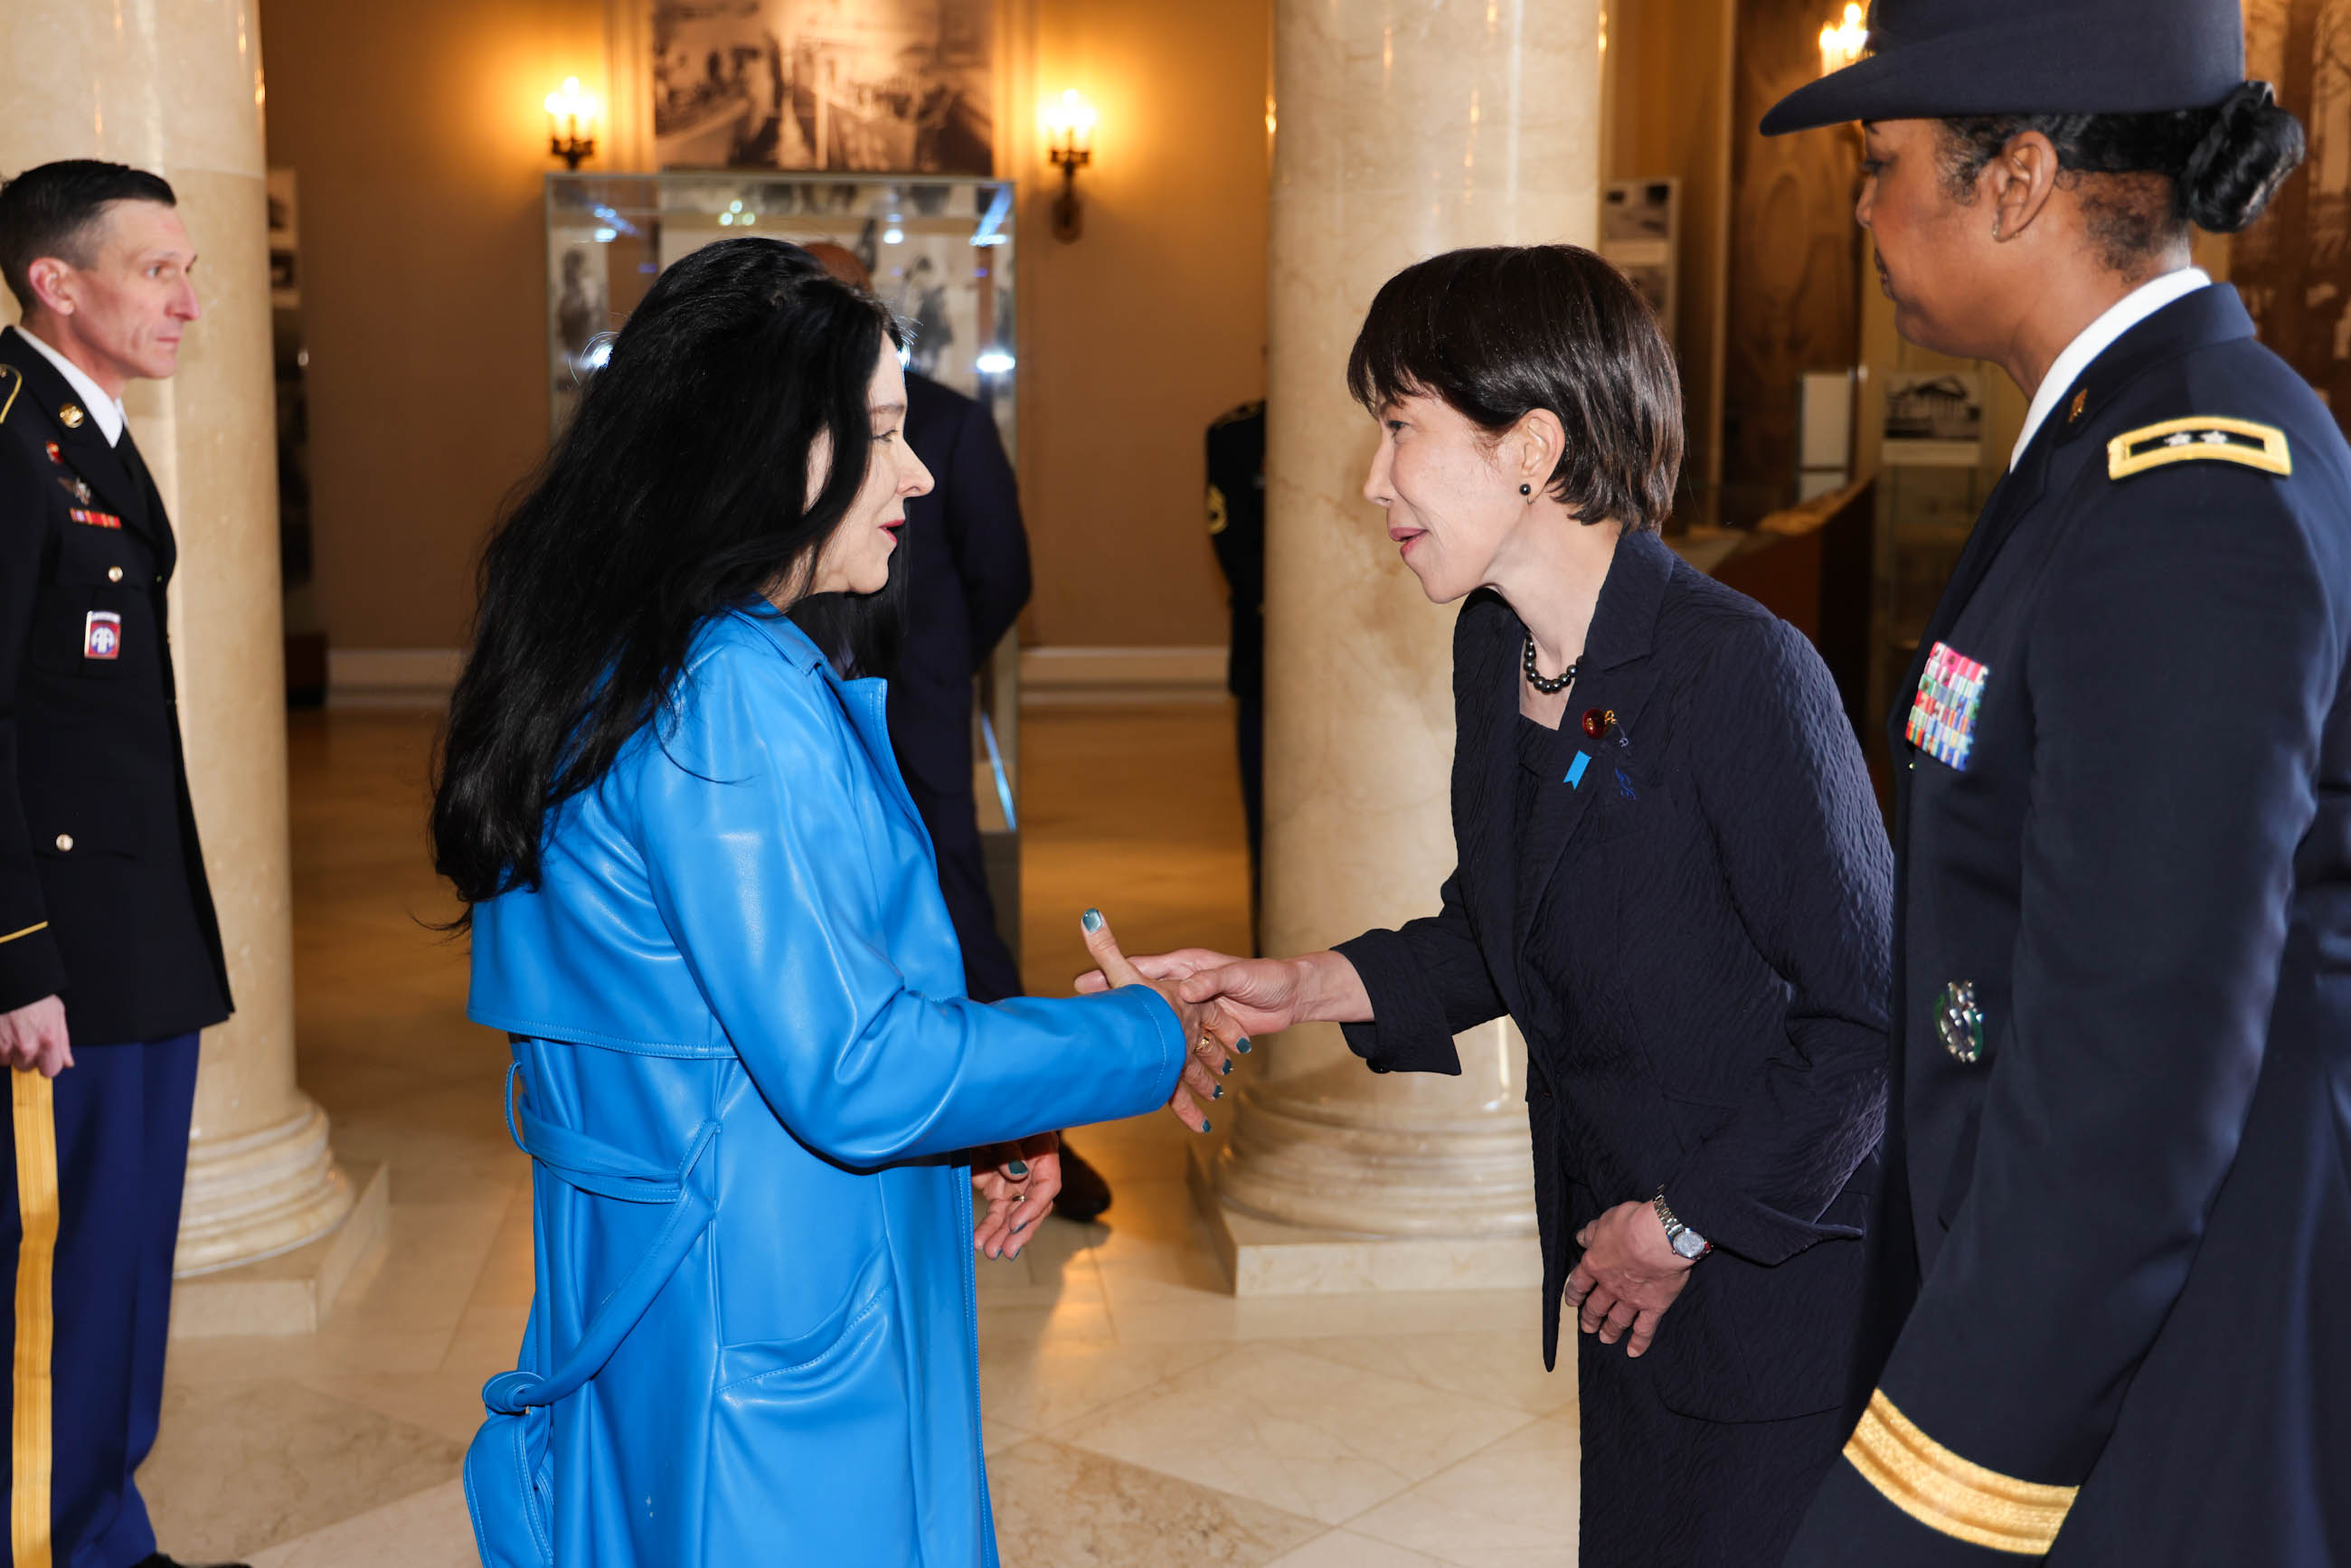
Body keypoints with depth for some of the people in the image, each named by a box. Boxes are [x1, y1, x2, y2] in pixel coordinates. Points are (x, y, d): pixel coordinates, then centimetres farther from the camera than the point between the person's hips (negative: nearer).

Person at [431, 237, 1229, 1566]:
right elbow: (854, 1069, -25)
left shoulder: (632, 668, 9)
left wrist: (954, 1150, 12)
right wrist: (1145, 1045, -13)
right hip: (769, 1369, -10)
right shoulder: (733, 694, -22)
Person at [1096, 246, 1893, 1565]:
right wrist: (1302, 988, 0)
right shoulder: (1496, 650, 0)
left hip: (1780, 1294, -7)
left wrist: (1684, 1226, -13)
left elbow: (1869, 1016, -20)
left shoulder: (1745, 673, -24)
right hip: (1623, 1269, 7)